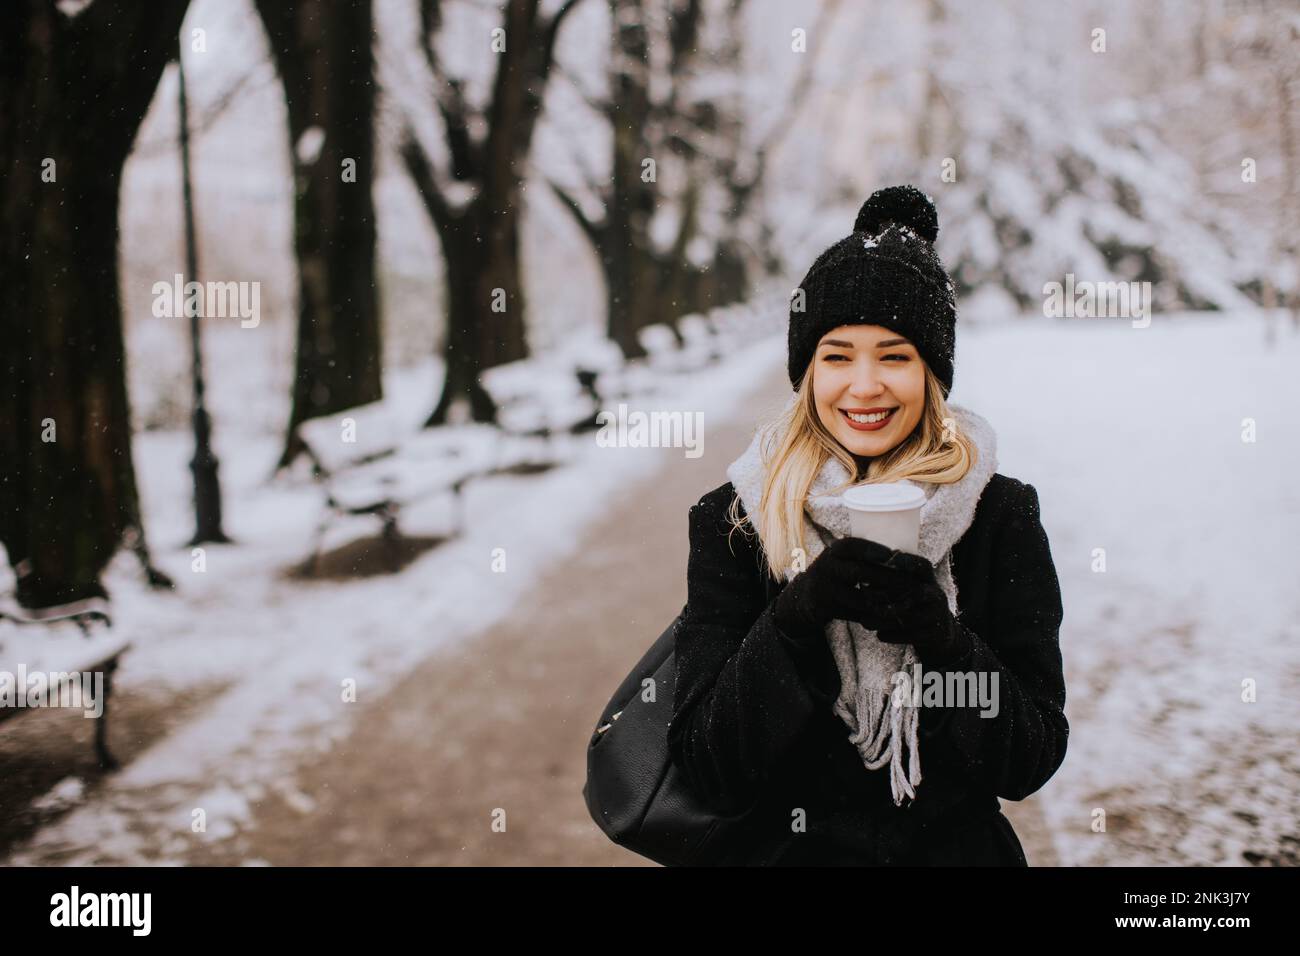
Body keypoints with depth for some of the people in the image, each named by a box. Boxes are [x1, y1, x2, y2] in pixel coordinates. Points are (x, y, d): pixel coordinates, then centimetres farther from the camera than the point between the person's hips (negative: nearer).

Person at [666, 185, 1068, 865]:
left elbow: (1032, 760, -2)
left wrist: (936, 631, -17)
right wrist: (798, 615, -17)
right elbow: (707, 772, -5)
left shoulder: (1002, 515, 0)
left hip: (959, 847, 0)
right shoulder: (731, 522, -1)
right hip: (786, 848, 0)